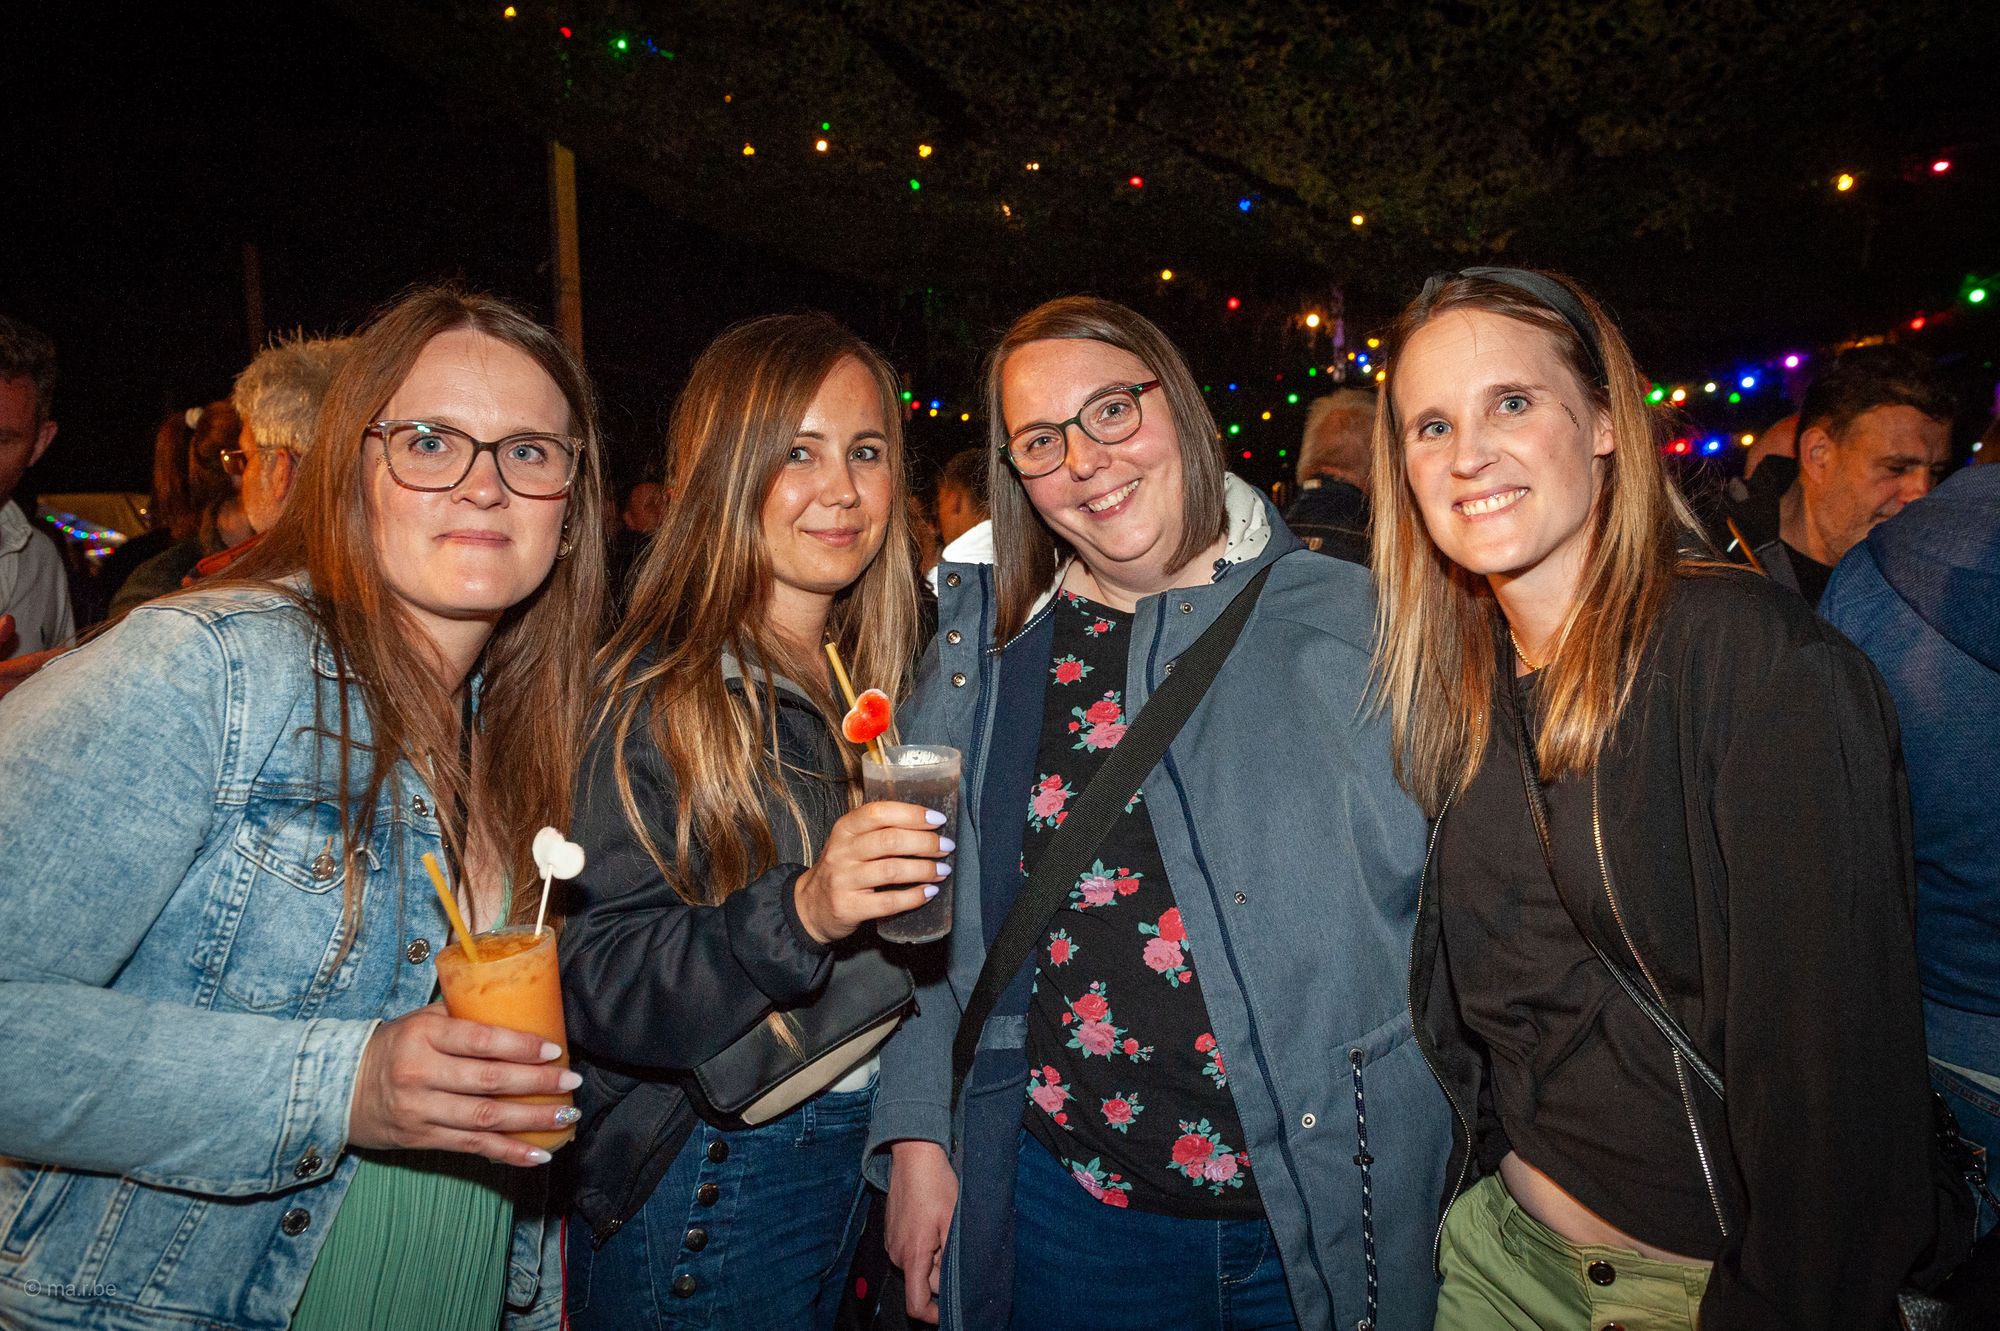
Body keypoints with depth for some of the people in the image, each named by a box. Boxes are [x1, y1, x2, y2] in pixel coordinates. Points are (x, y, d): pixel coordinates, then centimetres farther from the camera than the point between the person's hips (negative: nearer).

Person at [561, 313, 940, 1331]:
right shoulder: (655, 695, -17)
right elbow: (598, 996, -21)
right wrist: (797, 912, -35)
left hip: (857, 1148, 6)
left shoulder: (871, 676, 3)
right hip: (706, 1187, -6)